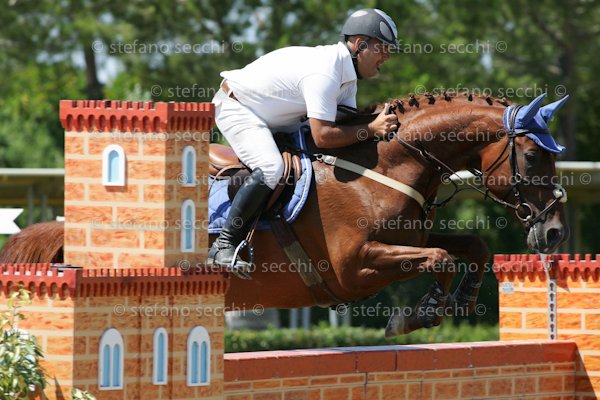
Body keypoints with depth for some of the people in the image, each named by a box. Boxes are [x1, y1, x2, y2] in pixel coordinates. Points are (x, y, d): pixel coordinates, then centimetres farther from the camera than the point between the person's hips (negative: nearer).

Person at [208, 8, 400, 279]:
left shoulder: (346, 73, 2)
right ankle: (224, 246, -25)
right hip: (235, 107, -11)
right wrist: (372, 130, -29)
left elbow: (347, 123, 0)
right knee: (270, 168, -30)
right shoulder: (324, 73, -31)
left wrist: (382, 122, -16)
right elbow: (323, 137, -35)